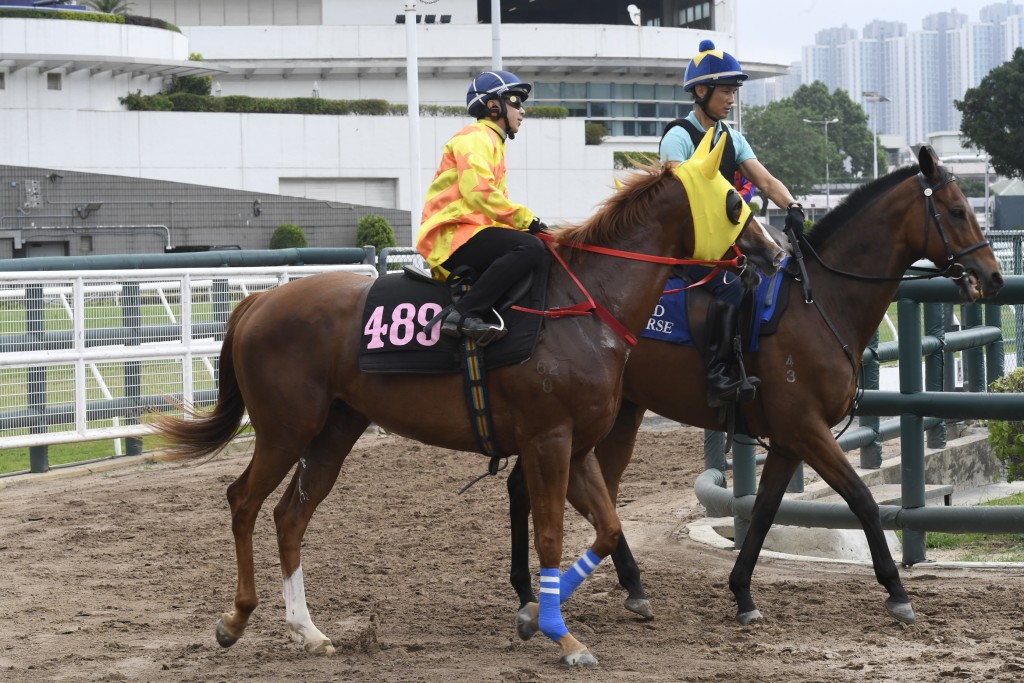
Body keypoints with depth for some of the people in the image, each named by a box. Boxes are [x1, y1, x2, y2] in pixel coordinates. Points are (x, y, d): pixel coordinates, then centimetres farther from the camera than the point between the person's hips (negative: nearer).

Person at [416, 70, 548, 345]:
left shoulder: (493, 143, 29)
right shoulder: (475, 138, -4)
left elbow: (495, 198, 25)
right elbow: (478, 193, -19)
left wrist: (526, 223, 9)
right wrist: (526, 220, -16)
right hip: (452, 235, -10)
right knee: (530, 247, -29)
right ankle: (464, 314, -35)